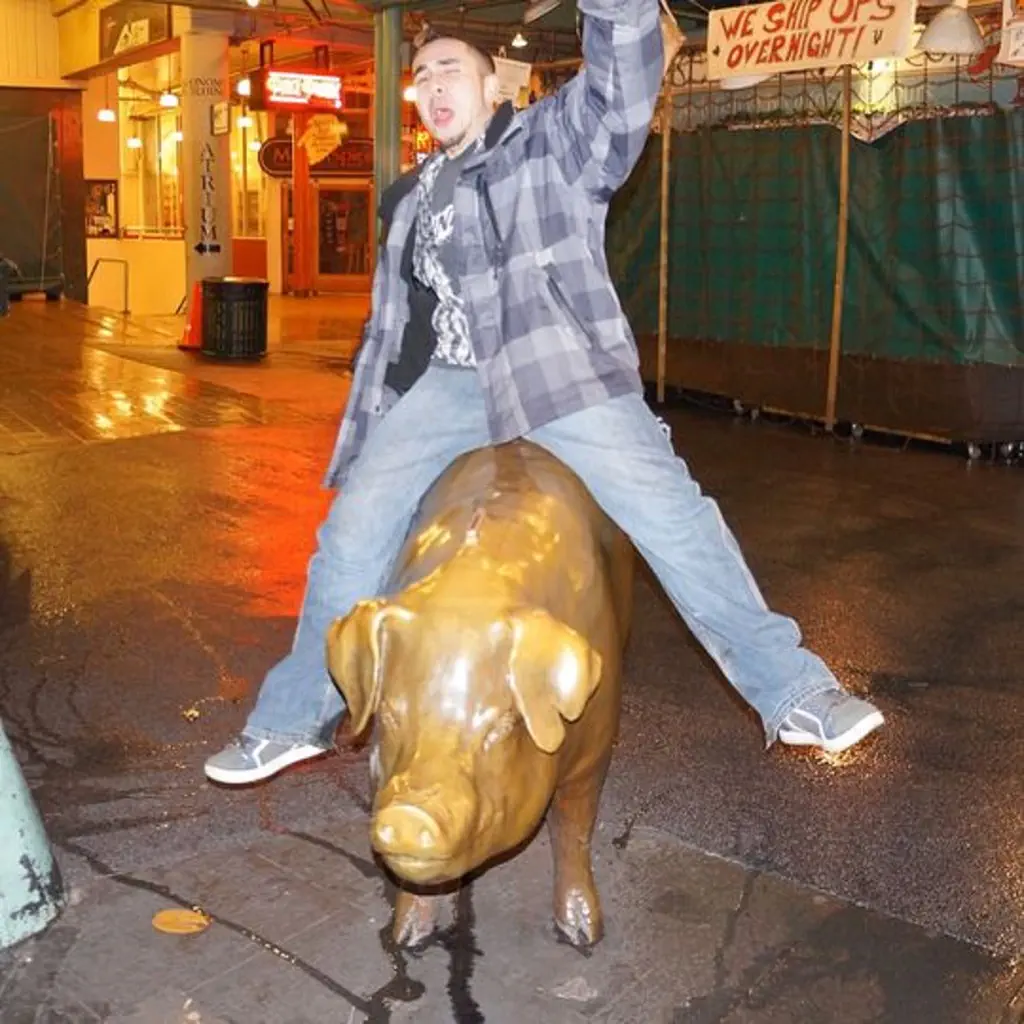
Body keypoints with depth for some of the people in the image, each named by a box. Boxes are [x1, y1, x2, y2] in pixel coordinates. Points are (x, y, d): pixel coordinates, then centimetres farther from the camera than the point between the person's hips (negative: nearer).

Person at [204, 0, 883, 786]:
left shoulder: (553, 140, 10)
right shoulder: (410, 200, 26)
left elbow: (623, 79, -9)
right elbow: (389, 326, 28)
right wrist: (364, 433, 24)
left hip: (556, 369, -5)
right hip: (445, 384, 5)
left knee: (665, 509, -19)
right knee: (353, 532, -2)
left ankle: (791, 691, -10)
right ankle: (295, 719, 14)